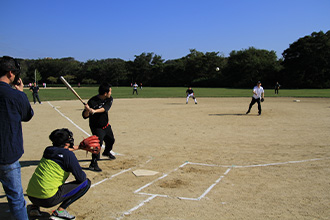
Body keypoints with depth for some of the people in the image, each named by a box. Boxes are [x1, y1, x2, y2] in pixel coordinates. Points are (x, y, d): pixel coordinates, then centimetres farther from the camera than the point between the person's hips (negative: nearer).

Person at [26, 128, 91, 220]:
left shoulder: (48, 150, 12)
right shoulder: (68, 154, -9)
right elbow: (81, 178, -8)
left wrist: (78, 147, 49)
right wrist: (83, 173, 16)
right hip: (48, 200, -8)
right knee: (86, 182, 1)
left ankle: (34, 207, 21)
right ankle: (59, 211, -6)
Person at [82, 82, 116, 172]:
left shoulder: (109, 99, -10)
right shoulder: (92, 101, -25)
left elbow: (104, 108, -30)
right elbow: (85, 116, -23)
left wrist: (94, 111, -46)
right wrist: (87, 110, -45)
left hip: (106, 125, 7)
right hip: (96, 127, -6)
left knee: (111, 140, 24)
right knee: (98, 143, -24)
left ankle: (106, 152, 55)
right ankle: (93, 164, -16)